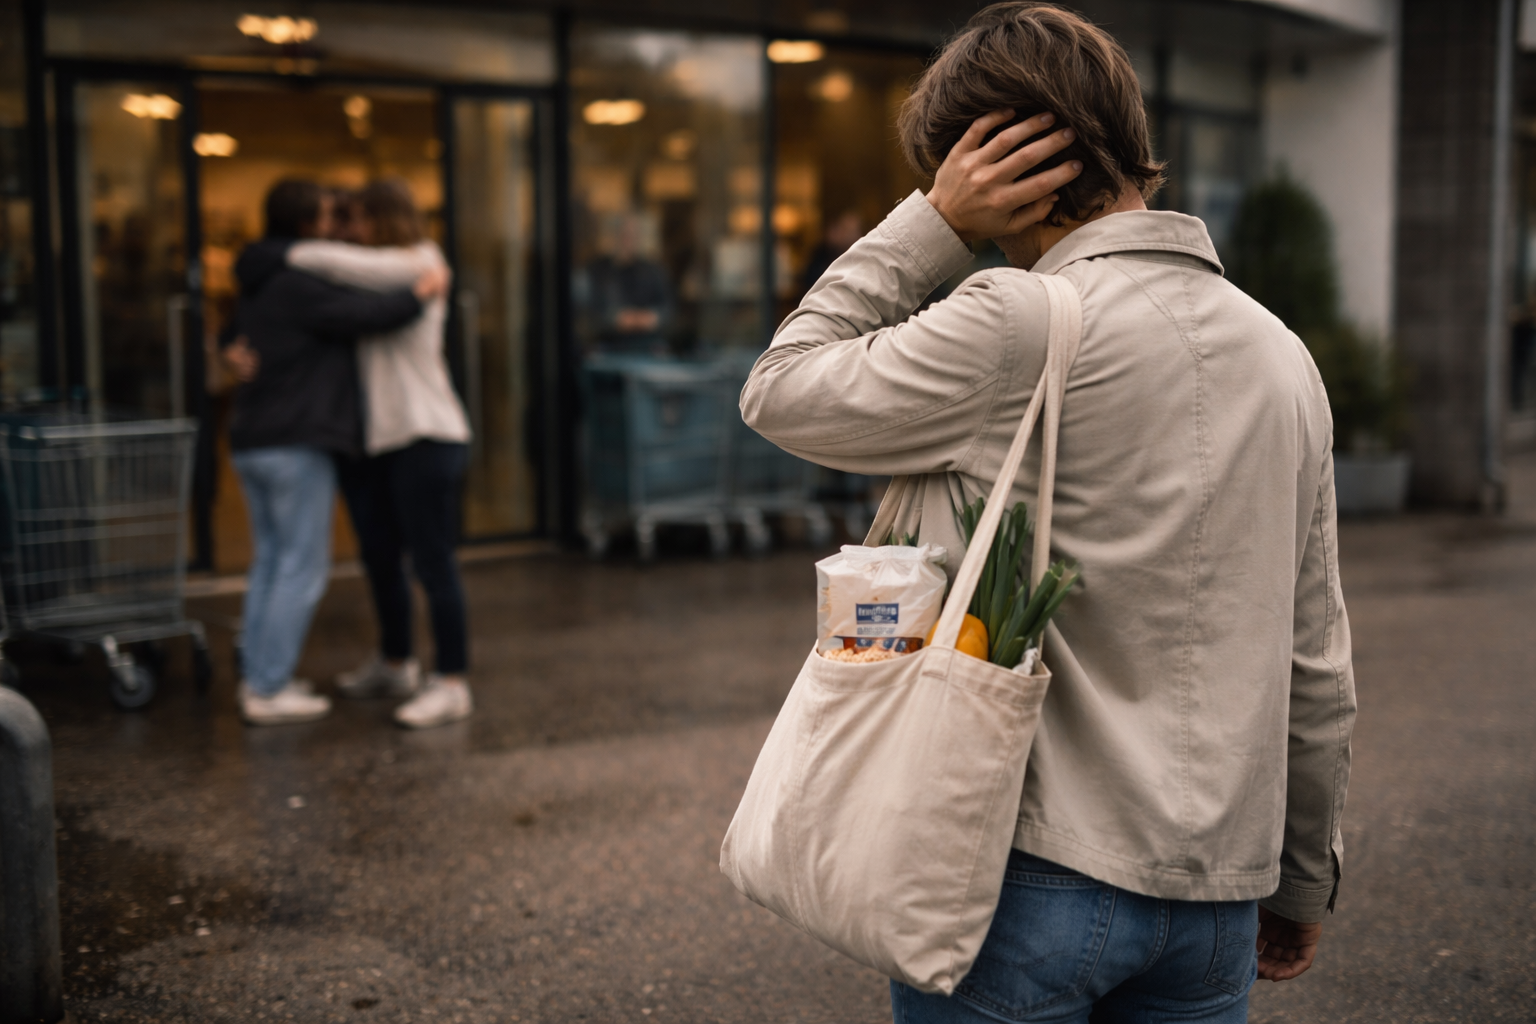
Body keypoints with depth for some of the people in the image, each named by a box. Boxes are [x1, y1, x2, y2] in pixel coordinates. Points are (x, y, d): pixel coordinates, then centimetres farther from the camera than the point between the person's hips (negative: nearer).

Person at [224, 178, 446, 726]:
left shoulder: (259, 283, 17)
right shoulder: (301, 284, -16)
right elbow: (367, 314, -23)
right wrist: (420, 291, -9)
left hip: (253, 442, 10)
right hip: (296, 445, -10)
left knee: (270, 560, 15)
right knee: (302, 568, -4)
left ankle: (257, 677, 19)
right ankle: (268, 690, -3)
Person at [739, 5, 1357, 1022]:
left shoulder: (1016, 326, -17)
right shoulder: (1284, 355, 5)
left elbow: (779, 392, -4)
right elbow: (1318, 667, 9)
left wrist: (929, 223, -4)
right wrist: (1303, 880, 19)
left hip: (1033, 874, -6)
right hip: (1216, 892, 6)